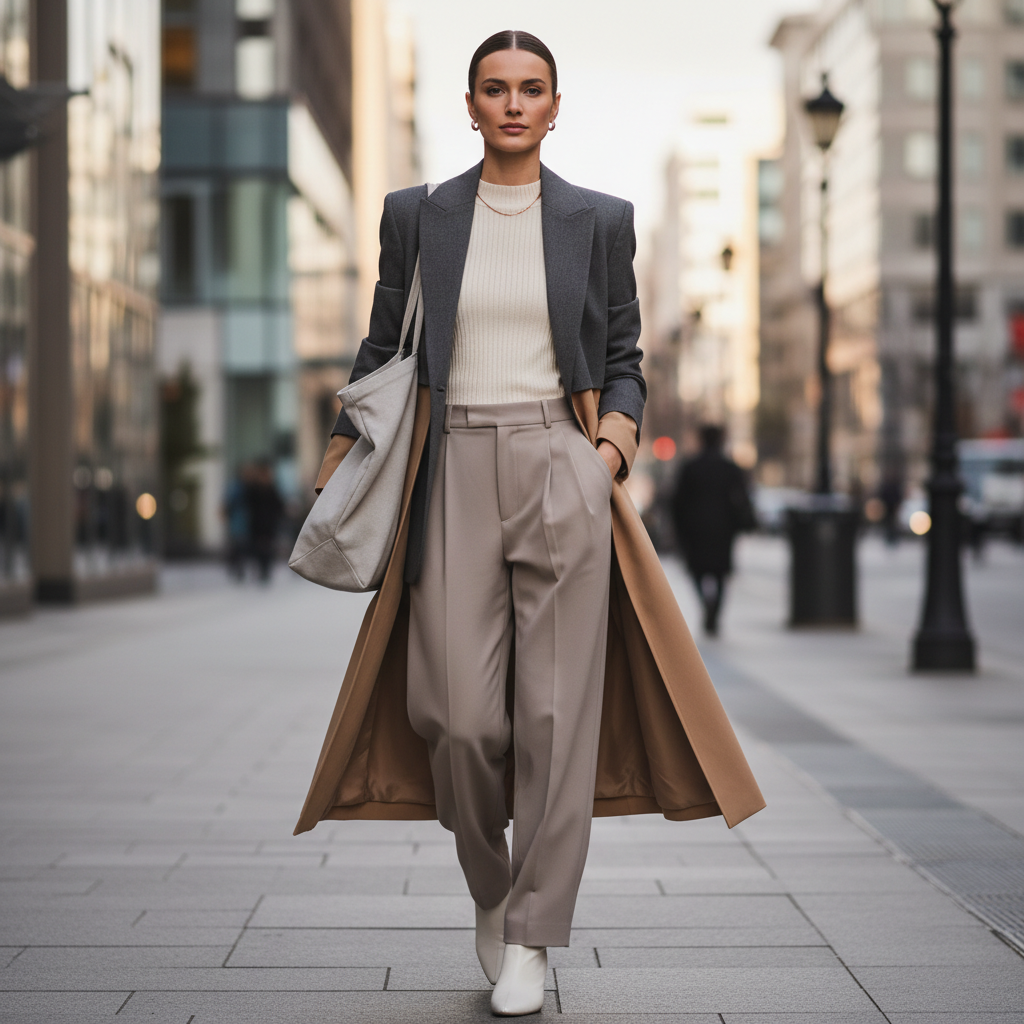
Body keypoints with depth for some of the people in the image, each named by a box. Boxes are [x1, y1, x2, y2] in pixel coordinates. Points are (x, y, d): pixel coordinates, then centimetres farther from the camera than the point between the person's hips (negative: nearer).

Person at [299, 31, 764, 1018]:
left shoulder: (599, 220, 8)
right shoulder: (416, 217, 9)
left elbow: (623, 355, 12)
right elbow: (382, 350, 14)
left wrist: (614, 440, -6)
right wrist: (336, 465, 5)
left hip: (562, 471, 0)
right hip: (456, 470, 0)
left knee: (557, 706, -4)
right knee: (462, 713, -6)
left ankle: (530, 939, 5)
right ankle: (491, 895, 21)